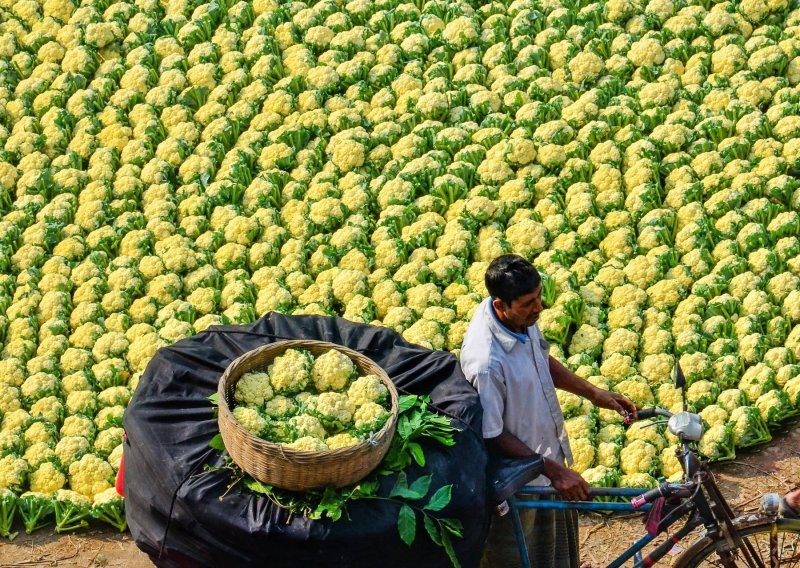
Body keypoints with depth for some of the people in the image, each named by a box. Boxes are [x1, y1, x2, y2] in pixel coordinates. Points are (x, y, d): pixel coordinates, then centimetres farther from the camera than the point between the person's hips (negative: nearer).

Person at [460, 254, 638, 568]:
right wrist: (553, 471, -24)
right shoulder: (486, 362, -37)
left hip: (549, 449, 8)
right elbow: (492, 436, -27)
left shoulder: (522, 316, -12)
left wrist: (594, 393, 5)